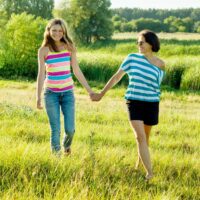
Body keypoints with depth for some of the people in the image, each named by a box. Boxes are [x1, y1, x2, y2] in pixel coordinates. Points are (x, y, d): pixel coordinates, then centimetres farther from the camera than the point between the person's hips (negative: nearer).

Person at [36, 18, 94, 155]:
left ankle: (67, 146, 31)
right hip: (51, 93, -1)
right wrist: (38, 97, -3)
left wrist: (90, 91, 7)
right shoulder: (44, 50, -2)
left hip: (68, 92, 1)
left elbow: (77, 71, 7)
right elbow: (41, 74, 0)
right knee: (55, 130, -2)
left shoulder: (69, 47, 3)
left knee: (70, 129, -2)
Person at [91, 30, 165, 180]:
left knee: (145, 137, 13)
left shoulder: (160, 65, 1)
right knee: (140, 137, -13)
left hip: (151, 104, 1)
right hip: (134, 103, -1)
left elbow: (157, 87, 11)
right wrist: (101, 94, 10)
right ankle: (150, 173, -14)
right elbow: (117, 77, 7)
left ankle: (139, 166, 35)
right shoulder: (132, 58, 1)